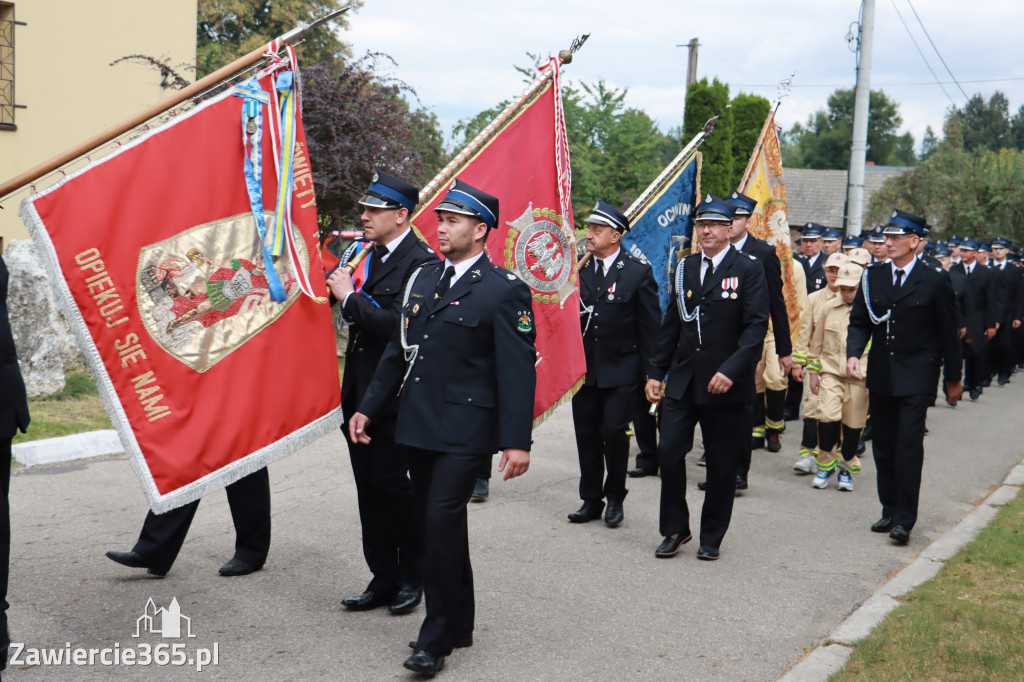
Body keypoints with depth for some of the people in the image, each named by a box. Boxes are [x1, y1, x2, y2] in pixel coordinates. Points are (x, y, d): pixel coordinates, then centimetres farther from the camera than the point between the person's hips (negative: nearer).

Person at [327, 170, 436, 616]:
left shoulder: (420, 262, -14)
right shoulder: (370, 257, 14)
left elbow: (400, 325, -24)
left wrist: (350, 297, -17)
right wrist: (340, 290, 1)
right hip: (361, 393, 8)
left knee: (390, 483, -3)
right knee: (369, 487, 11)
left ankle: (412, 578, 15)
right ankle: (383, 579, 22)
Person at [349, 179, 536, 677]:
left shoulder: (505, 290, -7)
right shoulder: (422, 278, 12)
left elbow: (518, 369, -10)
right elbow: (398, 350, 17)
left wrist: (517, 440, -15)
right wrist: (368, 408, 14)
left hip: (465, 428, -7)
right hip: (418, 424, 7)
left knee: (442, 518, -13)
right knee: (433, 523, 12)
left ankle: (438, 637, 0)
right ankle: (458, 625, 26)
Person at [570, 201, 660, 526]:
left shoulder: (638, 272, -4)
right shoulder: (578, 269, 6)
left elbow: (650, 325, -3)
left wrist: (650, 373, -6)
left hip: (621, 369, -4)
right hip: (584, 368, 4)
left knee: (613, 431, -7)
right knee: (586, 435, 8)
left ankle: (615, 498, 14)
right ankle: (591, 500, 22)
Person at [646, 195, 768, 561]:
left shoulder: (748, 269, -4)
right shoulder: (685, 268, 10)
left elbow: (757, 325, -11)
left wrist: (731, 370, -21)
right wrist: (655, 372, 10)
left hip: (726, 385, -3)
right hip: (682, 381, 4)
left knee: (722, 465, 5)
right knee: (669, 452, -3)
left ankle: (711, 538, 21)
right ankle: (675, 530, 15)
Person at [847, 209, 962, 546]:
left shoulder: (934, 282, -4)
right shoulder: (872, 277, 6)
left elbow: (948, 333, 1)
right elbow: (859, 322, 8)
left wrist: (953, 378, 5)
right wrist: (853, 354, -11)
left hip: (916, 378, -4)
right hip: (881, 376, 5)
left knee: (909, 446, -11)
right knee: (884, 447, 11)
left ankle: (905, 519, -6)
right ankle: (890, 510, 23)